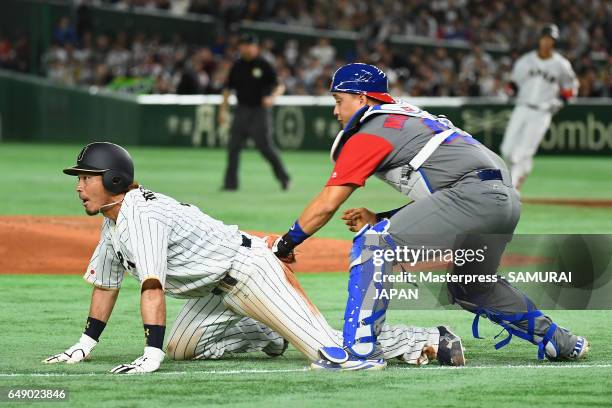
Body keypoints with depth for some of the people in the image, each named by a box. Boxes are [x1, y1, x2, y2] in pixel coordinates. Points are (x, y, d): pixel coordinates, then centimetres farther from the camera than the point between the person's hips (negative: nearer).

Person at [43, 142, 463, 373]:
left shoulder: (139, 215, -22)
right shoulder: (113, 221, 11)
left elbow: (152, 286, -31)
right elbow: (106, 282, 22)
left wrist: (152, 354, -36)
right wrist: (86, 344, 19)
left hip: (248, 270, -11)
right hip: (219, 291, 11)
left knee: (333, 349, -18)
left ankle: (427, 340, -9)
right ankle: (267, 335, 24)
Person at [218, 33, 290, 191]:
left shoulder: (264, 66, -5)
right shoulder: (237, 66, 9)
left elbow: (280, 86, -7)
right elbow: (228, 88, 16)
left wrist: (272, 97, -27)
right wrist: (223, 110, 11)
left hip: (260, 111, -5)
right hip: (242, 111, 5)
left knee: (266, 147, -7)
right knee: (233, 147, -1)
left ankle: (283, 178, 8)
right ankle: (230, 183, 5)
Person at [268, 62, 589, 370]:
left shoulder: (370, 132, 3)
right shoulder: (411, 117, 29)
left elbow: (326, 205, 0)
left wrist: (287, 242, 10)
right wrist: (379, 219, 23)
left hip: (474, 195, -9)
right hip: (507, 199, 9)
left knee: (373, 243, -9)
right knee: (470, 286, 31)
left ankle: (359, 348, -17)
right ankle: (557, 341, 36)